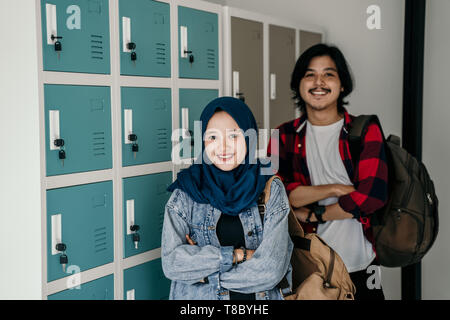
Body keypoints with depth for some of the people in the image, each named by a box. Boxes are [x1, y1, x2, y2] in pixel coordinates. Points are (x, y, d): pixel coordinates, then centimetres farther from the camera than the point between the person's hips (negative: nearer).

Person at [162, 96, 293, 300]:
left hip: (257, 296, 0)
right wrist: (239, 255, -19)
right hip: (196, 301, 0)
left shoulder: (271, 190, -9)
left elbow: (271, 270, -16)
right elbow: (171, 263, -16)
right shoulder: (184, 193, -7)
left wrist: (203, 272, -15)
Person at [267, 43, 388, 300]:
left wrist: (312, 214, -9)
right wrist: (333, 189, -17)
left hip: (358, 267, -1)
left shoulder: (365, 132, -3)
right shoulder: (285, 136, 4)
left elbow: (372, 195, -14)